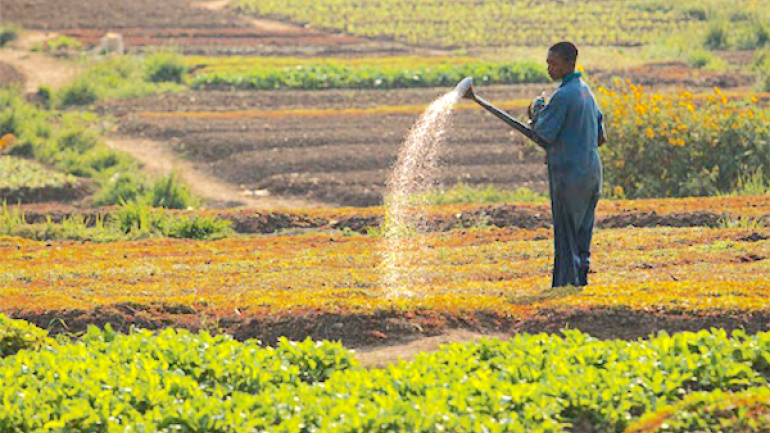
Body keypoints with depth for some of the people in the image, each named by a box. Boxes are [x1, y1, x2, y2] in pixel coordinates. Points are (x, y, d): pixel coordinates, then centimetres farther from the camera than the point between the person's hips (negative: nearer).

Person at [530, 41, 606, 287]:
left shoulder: (563, 96, -15)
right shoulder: (587, 92, 13)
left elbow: (544, 135, -15)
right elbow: (601, 138, 18)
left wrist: (537, 111, 2)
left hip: (569, 172, -8)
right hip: (592, 169, 8)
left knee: (566, 234, -4)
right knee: (583, 232, 13)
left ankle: (565, 283, -4)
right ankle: (581, 280, 16)